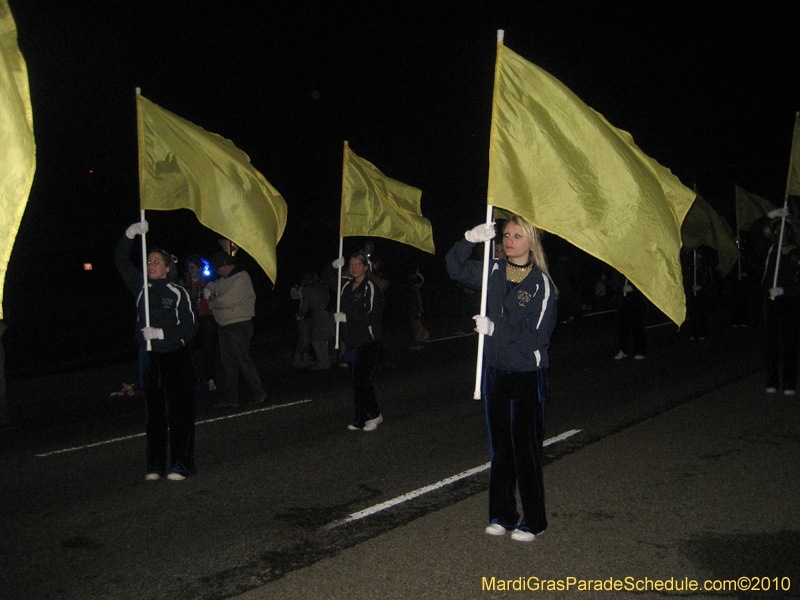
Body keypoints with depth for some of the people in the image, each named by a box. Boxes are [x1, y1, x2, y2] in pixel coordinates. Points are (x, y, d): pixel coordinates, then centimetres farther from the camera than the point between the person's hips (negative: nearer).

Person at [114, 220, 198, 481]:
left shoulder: (178, 293, -2)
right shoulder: (142, 287, 9)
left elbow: (190, 328, -5)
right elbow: (121, 261, 6)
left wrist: (161, 333, -16)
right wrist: (130, 234, -7)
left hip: (175, 357, -4)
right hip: (149, 357, 4)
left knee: (179, 412, 0)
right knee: (153, 412, 10)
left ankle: (181, 465, 8)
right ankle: (155, 465, 19)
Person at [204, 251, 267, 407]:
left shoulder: (241, 278, -13)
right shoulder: (224, 279, 15)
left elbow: (227, 300, -22)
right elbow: (212, 286, 35)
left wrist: (212, 302, -3)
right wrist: (208, 291, 11)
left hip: (239, 325, -9)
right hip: (224, 326, 9)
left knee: (243, 360, -7)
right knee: (227, 362, 10)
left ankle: (258, 394, 3)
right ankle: (229, 398, 16)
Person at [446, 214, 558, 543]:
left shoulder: (541, 283, -10)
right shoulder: (494, 272, 5)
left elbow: (538, 336, -14)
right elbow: (455, 268, 8)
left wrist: (495, 328, -18)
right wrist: (469, 240, -9)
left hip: (528, 377, -5)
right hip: (495, 371, 5)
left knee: (526, 450, 2)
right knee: (500, 449, 13)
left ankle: (533, 521, 18)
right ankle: (502, 515, 27)